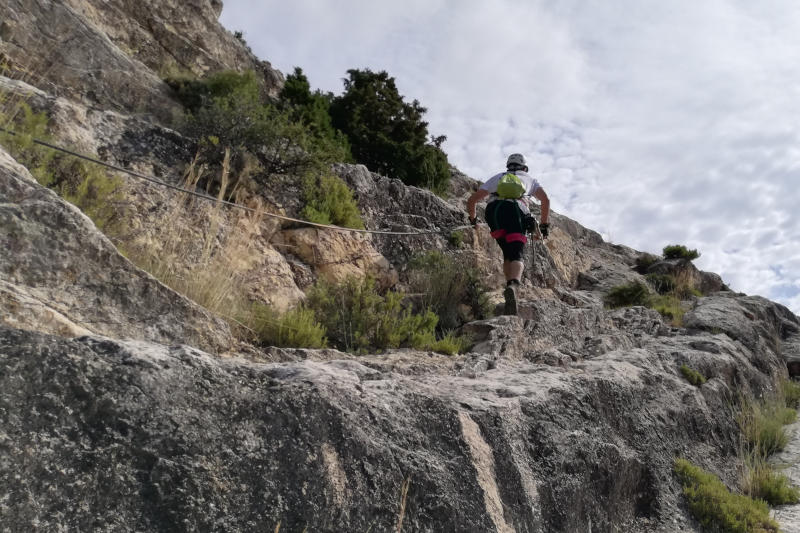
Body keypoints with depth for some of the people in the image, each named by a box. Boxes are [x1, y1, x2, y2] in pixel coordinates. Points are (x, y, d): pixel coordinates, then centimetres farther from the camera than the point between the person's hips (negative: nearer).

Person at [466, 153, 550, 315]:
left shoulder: (497, 177, 36)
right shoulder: (529, 179, 33)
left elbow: (471, 200, 30)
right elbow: (545, 200, 14)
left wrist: (473, 220, 44)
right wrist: (544, 225, 20)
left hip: (493, 209, 2)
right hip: (516, 209, -2)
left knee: (507, 253, 16)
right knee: (516, 255, -10)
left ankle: (510, 286, -2)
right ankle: (513, 286, -38)